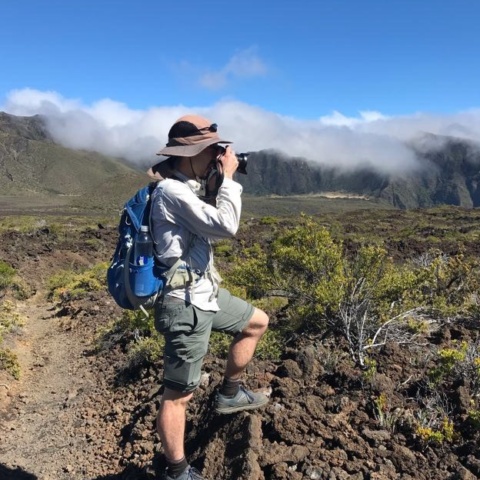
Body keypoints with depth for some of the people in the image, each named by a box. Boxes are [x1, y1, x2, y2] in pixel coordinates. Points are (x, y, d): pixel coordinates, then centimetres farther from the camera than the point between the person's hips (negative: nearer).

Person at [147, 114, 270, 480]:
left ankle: (230, 393, 35)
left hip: (205, 292, 10)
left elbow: (214, 226, 14)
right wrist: (229, 178, -13)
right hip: (186, 304, -10)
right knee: (179, 394, 3)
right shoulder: (172, 191, -20)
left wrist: (218, 185, 3)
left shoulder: (190, 186, 9)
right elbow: (227, 227, -24)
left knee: (257, 323, 24)